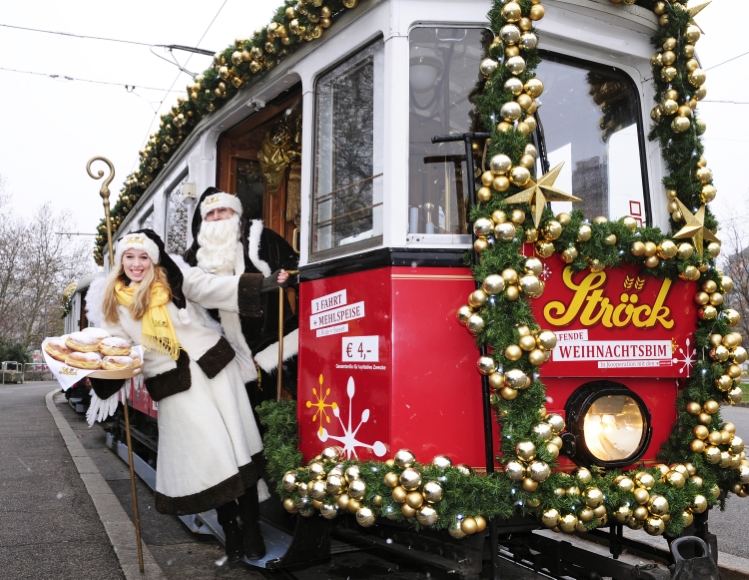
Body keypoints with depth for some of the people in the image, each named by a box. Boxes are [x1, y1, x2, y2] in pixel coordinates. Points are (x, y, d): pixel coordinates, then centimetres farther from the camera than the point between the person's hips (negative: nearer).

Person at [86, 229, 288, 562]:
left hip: (212, 366, -1)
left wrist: (268, 283, -23)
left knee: (236, 443, -2)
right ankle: (230, 529, 16)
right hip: (174, 386, 1)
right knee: (205, 453, -1)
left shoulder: (176, 281, -2)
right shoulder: (116, 305, 7)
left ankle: (251, 528, 7)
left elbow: (223, 289, -11)